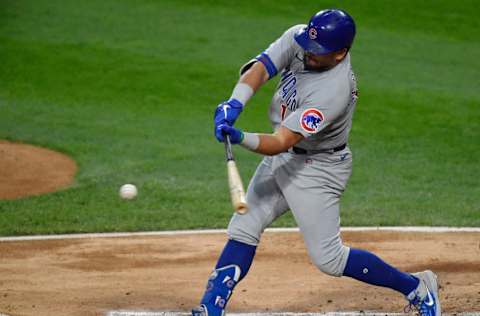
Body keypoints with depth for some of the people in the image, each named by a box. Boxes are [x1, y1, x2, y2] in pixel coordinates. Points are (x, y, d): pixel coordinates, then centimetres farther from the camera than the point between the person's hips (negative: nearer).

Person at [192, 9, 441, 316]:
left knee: (328, 259, -3)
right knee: (243, 229, 3)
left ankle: (417, 287, 11)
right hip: (281, 158, 7)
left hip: (318, 167, -7)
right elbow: (260, 67, -22)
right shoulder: (297, 38, -13)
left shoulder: (335, 91, -34)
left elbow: (280, 143, -37)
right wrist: (235, 104, -40)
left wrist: (241, 138, -54)